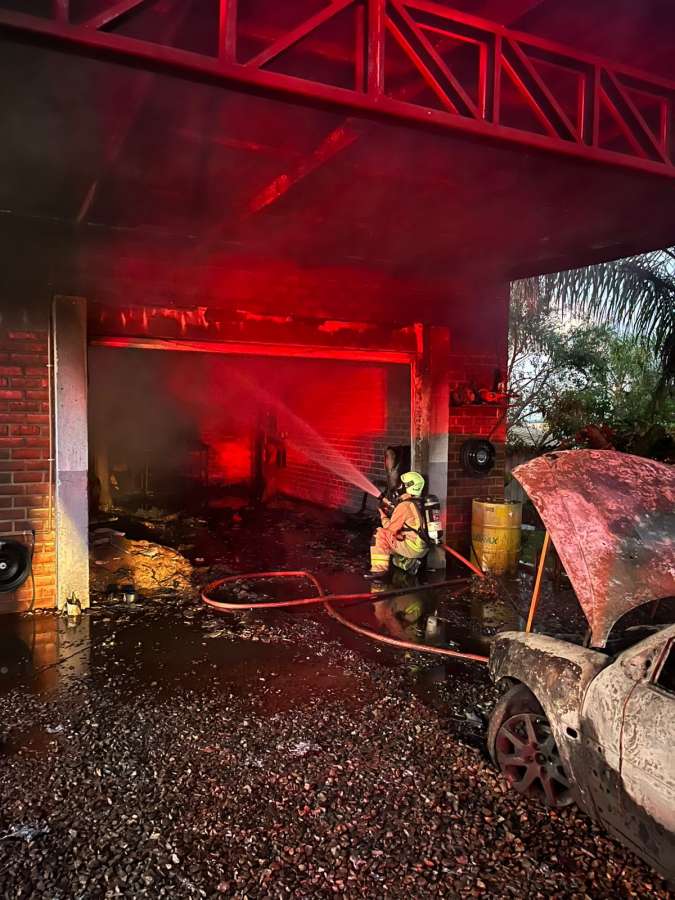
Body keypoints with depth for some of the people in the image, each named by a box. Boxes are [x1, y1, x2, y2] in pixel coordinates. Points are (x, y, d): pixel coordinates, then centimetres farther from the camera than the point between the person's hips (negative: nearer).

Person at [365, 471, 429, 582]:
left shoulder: (404, 506, -15)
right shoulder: (420, 503, 10)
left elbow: (391, 529, -9)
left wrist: (383, 515, 6)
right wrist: (390, 507, 15)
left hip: (412, 547, -9)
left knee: (380, 534, -5)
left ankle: (379, 570, -8)